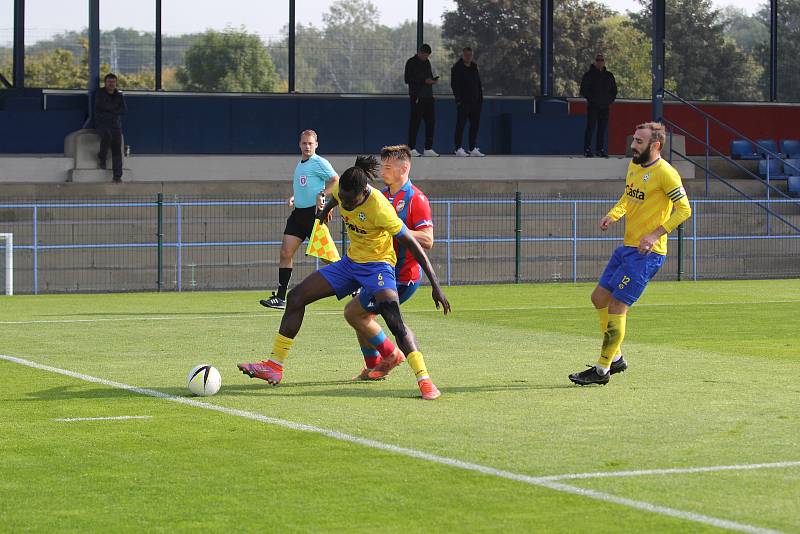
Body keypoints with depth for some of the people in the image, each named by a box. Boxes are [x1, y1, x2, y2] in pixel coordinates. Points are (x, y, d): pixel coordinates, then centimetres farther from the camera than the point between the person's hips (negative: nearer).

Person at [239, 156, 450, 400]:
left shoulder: (379, 209, -30)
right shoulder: (343, 190, -13)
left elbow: (413, 246, -25)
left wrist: (436, 286, -26)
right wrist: (326, 210, 40)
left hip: (377, 265, -7)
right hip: (350, 261, 7)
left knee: (394, 320, -29)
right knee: (296, 297, 2)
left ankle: (424, 380, -25)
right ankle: (274, 366, 8)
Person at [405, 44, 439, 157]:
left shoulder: (427, 62, 18)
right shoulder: (411, 62, -5)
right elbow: (407, 79, -11)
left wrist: (433, 80, 1)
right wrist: (424, 81, -16)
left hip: (428, 96, 7)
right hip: (417, 97, -7)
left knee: (431, 121, 4)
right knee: (415, 122, -6)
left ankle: (428, 149, 9)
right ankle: (411, 149, -1)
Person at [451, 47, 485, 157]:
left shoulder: (474, 67, 16)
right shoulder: (457, 68, -4)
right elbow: (454, 85, -9)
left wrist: (480, 98, 13)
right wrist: (458, 98, -16)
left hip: (475, 101, 7)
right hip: (463, 102, -7)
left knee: (475, 125, 7)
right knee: (460, 125, -4)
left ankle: (473, 149, 13)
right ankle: (459, 149, 0)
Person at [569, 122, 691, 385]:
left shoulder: (665, 173, -16)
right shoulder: (634, 165, 10)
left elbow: (684, 210, -16)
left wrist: (655, 234, -24)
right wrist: (613, 215, 6)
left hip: (647, 253, -9)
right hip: (627, 247, 9)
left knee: (617, 307, -8)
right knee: (599, 298, 12)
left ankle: (602, 370, 1)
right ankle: (615, 358, 25)